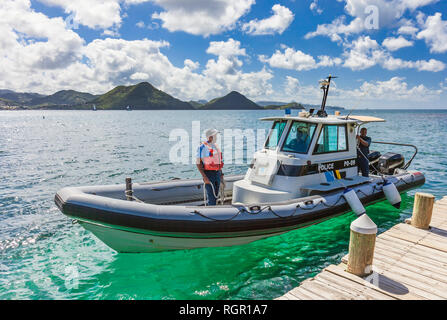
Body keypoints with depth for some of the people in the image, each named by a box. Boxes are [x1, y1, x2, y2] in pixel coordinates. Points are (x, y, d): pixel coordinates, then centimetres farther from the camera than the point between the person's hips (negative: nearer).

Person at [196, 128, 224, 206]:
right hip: (208, 174, -8)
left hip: (217, 174, 8)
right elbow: (198, 163, -14)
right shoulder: (202, 147, -13)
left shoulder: (215, 146, 11)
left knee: (215, 196, 13)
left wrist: (221, 173, 16)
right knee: (211, 197, -7)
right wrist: (204, 177, -21)